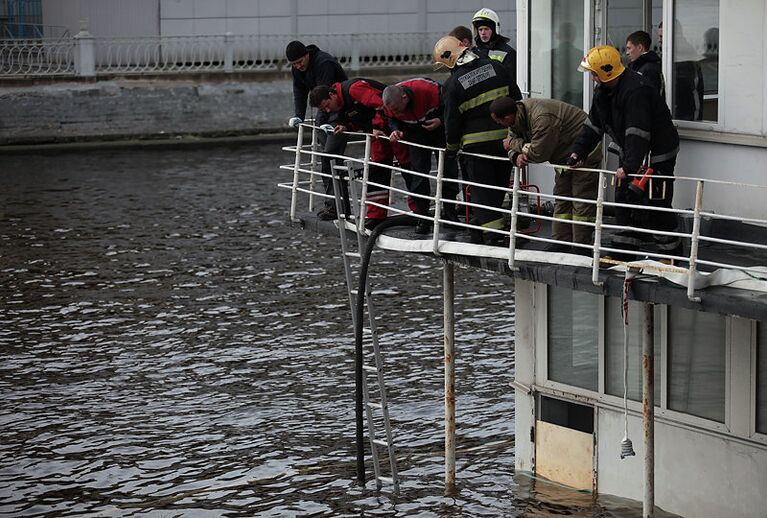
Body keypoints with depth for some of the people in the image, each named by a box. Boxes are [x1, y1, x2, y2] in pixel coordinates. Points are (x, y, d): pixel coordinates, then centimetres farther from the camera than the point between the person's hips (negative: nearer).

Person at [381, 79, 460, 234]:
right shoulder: (390, 104, -24)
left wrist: (441, 120, -33)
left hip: (440, 129, -2)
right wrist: (395, 130, -22)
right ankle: (423, 217, 0)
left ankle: (449, 211, 15)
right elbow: (392, 120, -2)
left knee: (449, 168, 0)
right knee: (418, 172, -6)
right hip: (417, 134, 2)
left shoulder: (429, 89, -37)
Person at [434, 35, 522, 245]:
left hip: (477, 143, -4)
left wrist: (451, 147, 11)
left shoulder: (452, 84, -11)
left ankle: (490, 234, -1)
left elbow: (452, 120, -6)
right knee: (499, 185, 16)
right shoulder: (494, 67, 0)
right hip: (506, 138, 4)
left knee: (481, 190, 4)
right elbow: (517, 98, 5)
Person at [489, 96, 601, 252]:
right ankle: (561, 243, 15)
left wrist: (513, 145, -16)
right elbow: (514, 138, 3)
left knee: (582, 201, -10)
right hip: (565, 155, 10)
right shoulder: (517, 116, -5)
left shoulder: (542, 119, -35)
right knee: (561, 199, 11)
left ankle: (581, 249, -9)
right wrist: (516, 156, -21)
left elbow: (538, 153, -30)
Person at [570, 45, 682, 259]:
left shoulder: (635, 90, -29)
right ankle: (624, 249, 19)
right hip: (629, 153, 10)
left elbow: (638, 132, -35)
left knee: (655, 205, -8)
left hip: (656, 155, -10)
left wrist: (629, 166, -39)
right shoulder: (603, 90, 3)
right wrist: (579, 151, 3)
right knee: (623, 200, 11)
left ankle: (670, 251, 2)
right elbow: (593, 124, 11)